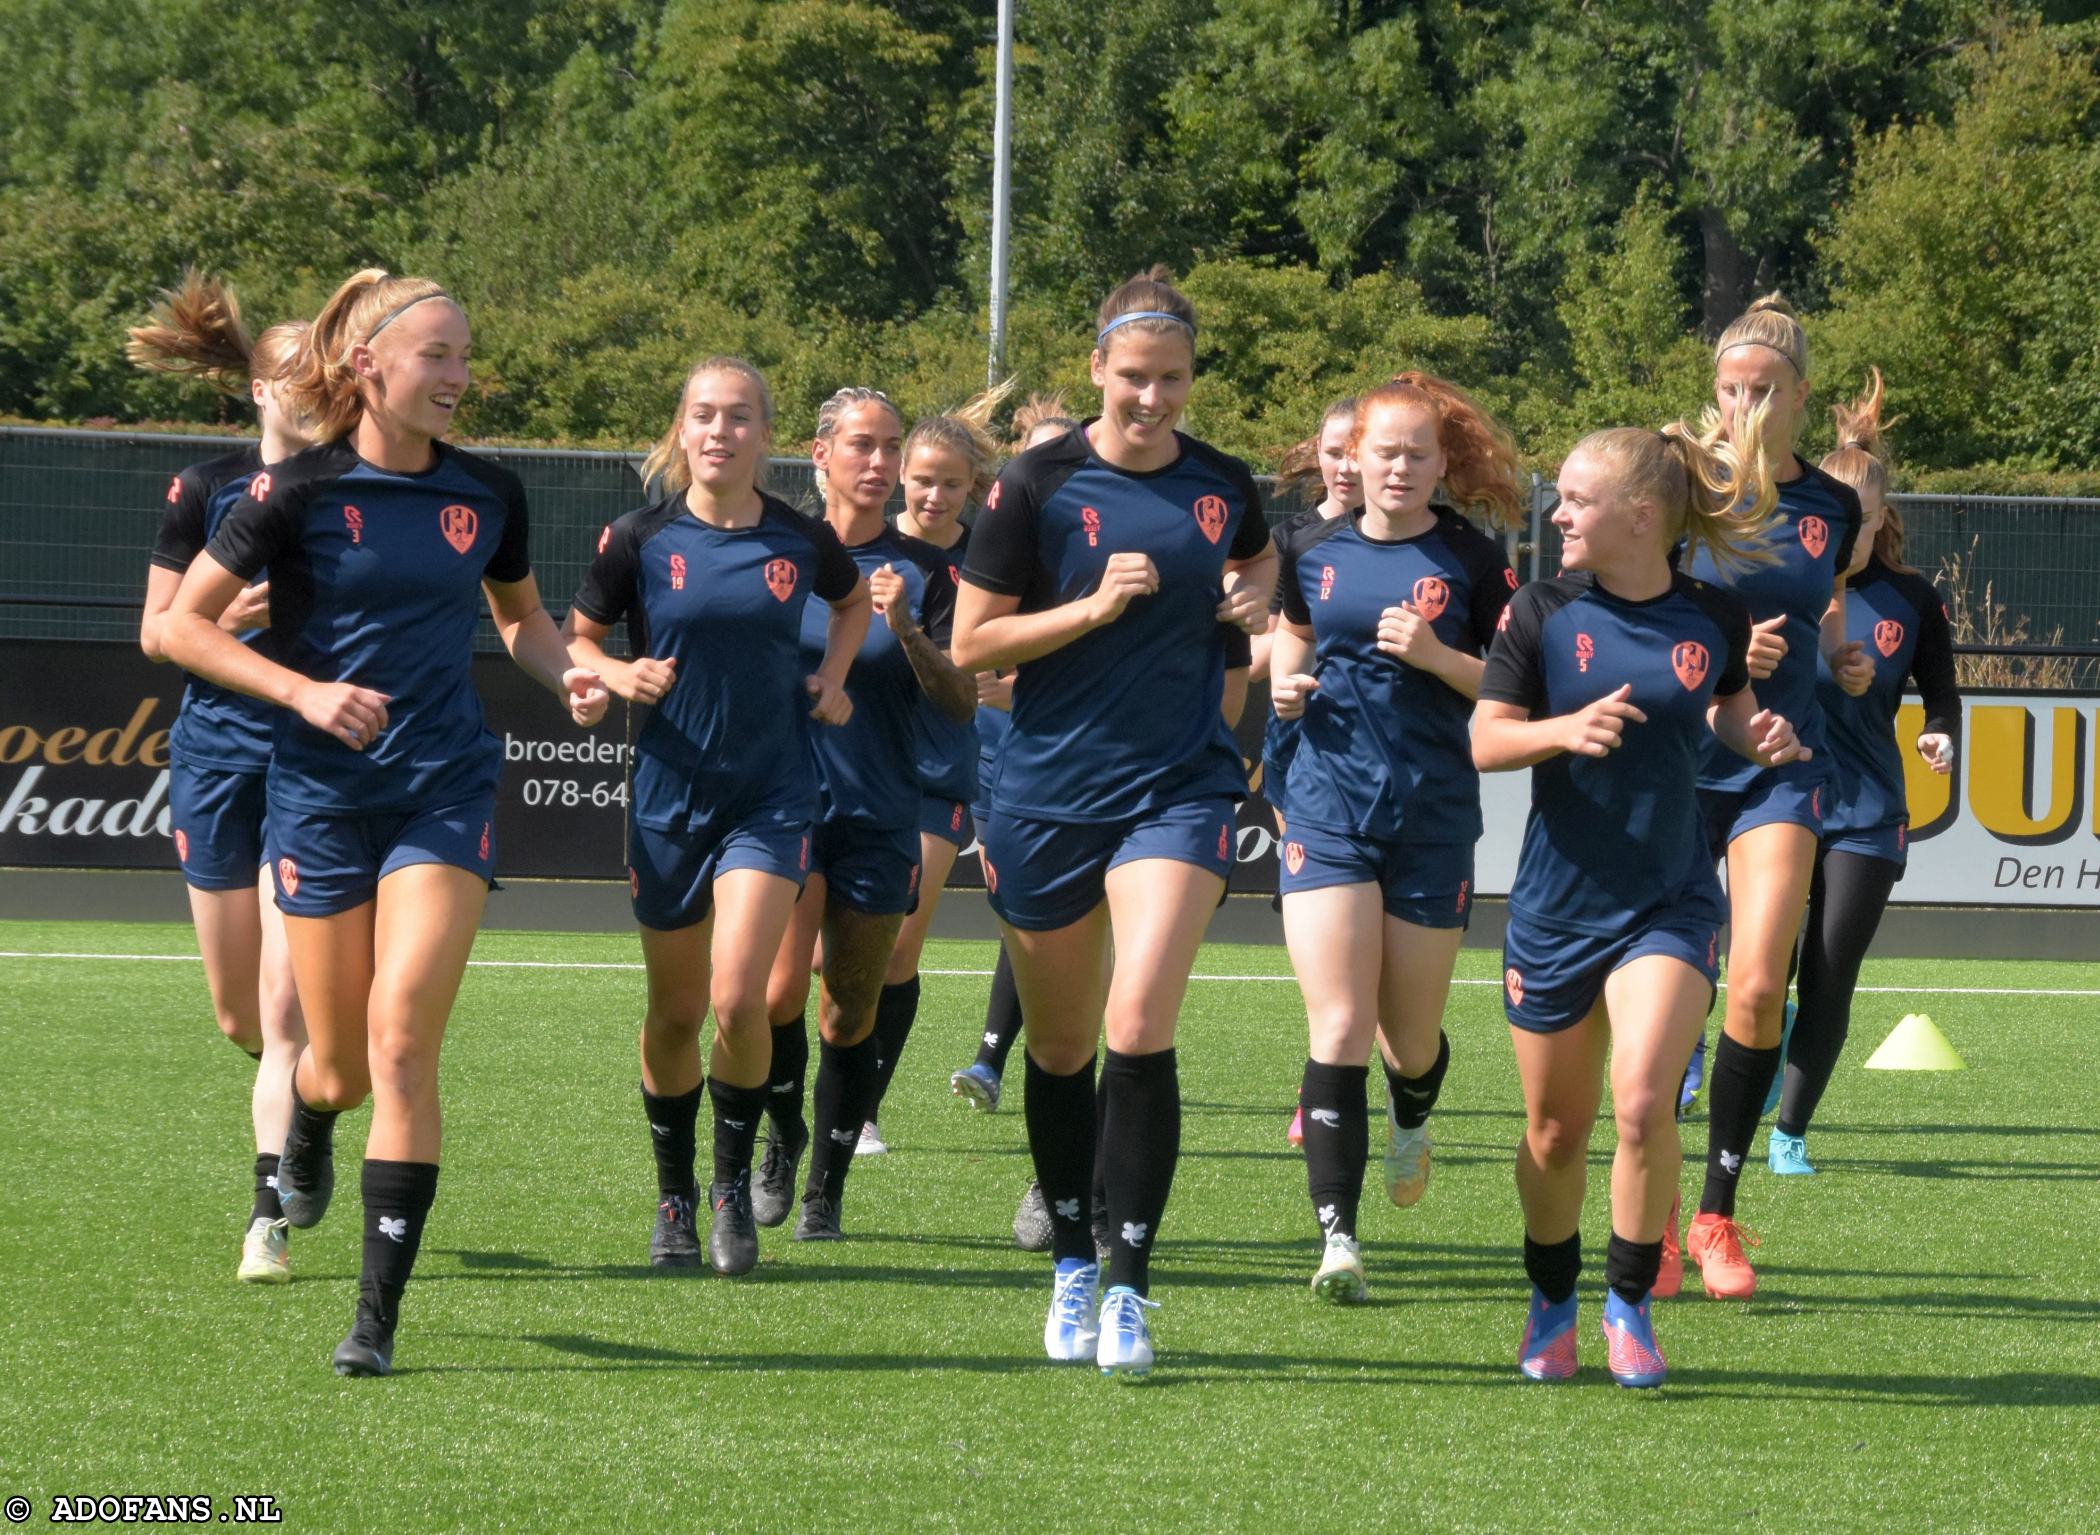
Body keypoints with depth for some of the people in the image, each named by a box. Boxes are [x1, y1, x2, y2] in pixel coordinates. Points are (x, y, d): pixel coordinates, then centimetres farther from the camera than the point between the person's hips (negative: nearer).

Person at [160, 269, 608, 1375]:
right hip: (319, 794, -1)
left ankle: (379, 1314, -10)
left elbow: (521, 616, 22)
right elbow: (180, 624, -4)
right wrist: (304, 691, -15)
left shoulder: (486, 496, 3)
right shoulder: (298, 491, -8)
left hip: (446, 793, 1)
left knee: (401, 1047, -14)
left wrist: (566, 676, 1)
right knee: (340, 1067, 7)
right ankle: (306, 1120, 48)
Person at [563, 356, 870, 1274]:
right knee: (675, 1013, 7)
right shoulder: (643, 540, -4)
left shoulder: (801, 541, 1)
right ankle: (673, 1198, 25)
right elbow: (574, 637, 7)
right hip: (670, 790, 0)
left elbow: (853, 600, 23)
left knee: (738, 999, -16)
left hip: (773, 794, 0)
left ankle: (734, 1184, 5)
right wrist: (616, 675, -13)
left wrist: (831, 680, 8)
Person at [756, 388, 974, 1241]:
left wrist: (907, 630, -17)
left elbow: (960, 703, -3)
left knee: (851, 1011, 4)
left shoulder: (923, 570, 3)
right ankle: (784, 1137, 10)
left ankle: (826, 1192, 17)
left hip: (880, 816, 1)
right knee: (778, 993, -17)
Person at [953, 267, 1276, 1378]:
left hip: (1180, 785, 0)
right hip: (1049, 789, 0)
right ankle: (1072, 1266, 30)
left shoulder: (1223, 485, 5)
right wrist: (1096, 607, -15)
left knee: (1140, 1025, -17)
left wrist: (1254, 599, 6)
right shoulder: (1038, 485, -5)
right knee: (1061, 1048, 11)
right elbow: (971, 644, -5)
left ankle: (1130, 1287, -12)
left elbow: (1257, 558, 28)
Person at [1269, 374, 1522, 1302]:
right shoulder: (1314, 552, 5)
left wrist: (1437, 657, -16)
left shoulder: (1471, 562, -2)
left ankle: (1411, 1121, 48)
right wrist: (1286, 682, 3)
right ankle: (1337, 1235, -14)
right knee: (1338, 1030, -13)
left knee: (1411, 1036, 10)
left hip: (1434, 816, 0)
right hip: (1329, 810, 0)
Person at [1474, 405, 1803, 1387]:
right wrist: (1566, 729, -24)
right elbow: (1486, 741, -5)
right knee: (1556, 1130, 10)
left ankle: (1632, 1303, 0)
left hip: (1670, 901, -1)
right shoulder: (1544, 612, -6)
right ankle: (1551, 1305, 35)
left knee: (1643, 1101, -20)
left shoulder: (1714, 620, -4)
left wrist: (1760, 739, -6)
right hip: (1557, 902, 1)